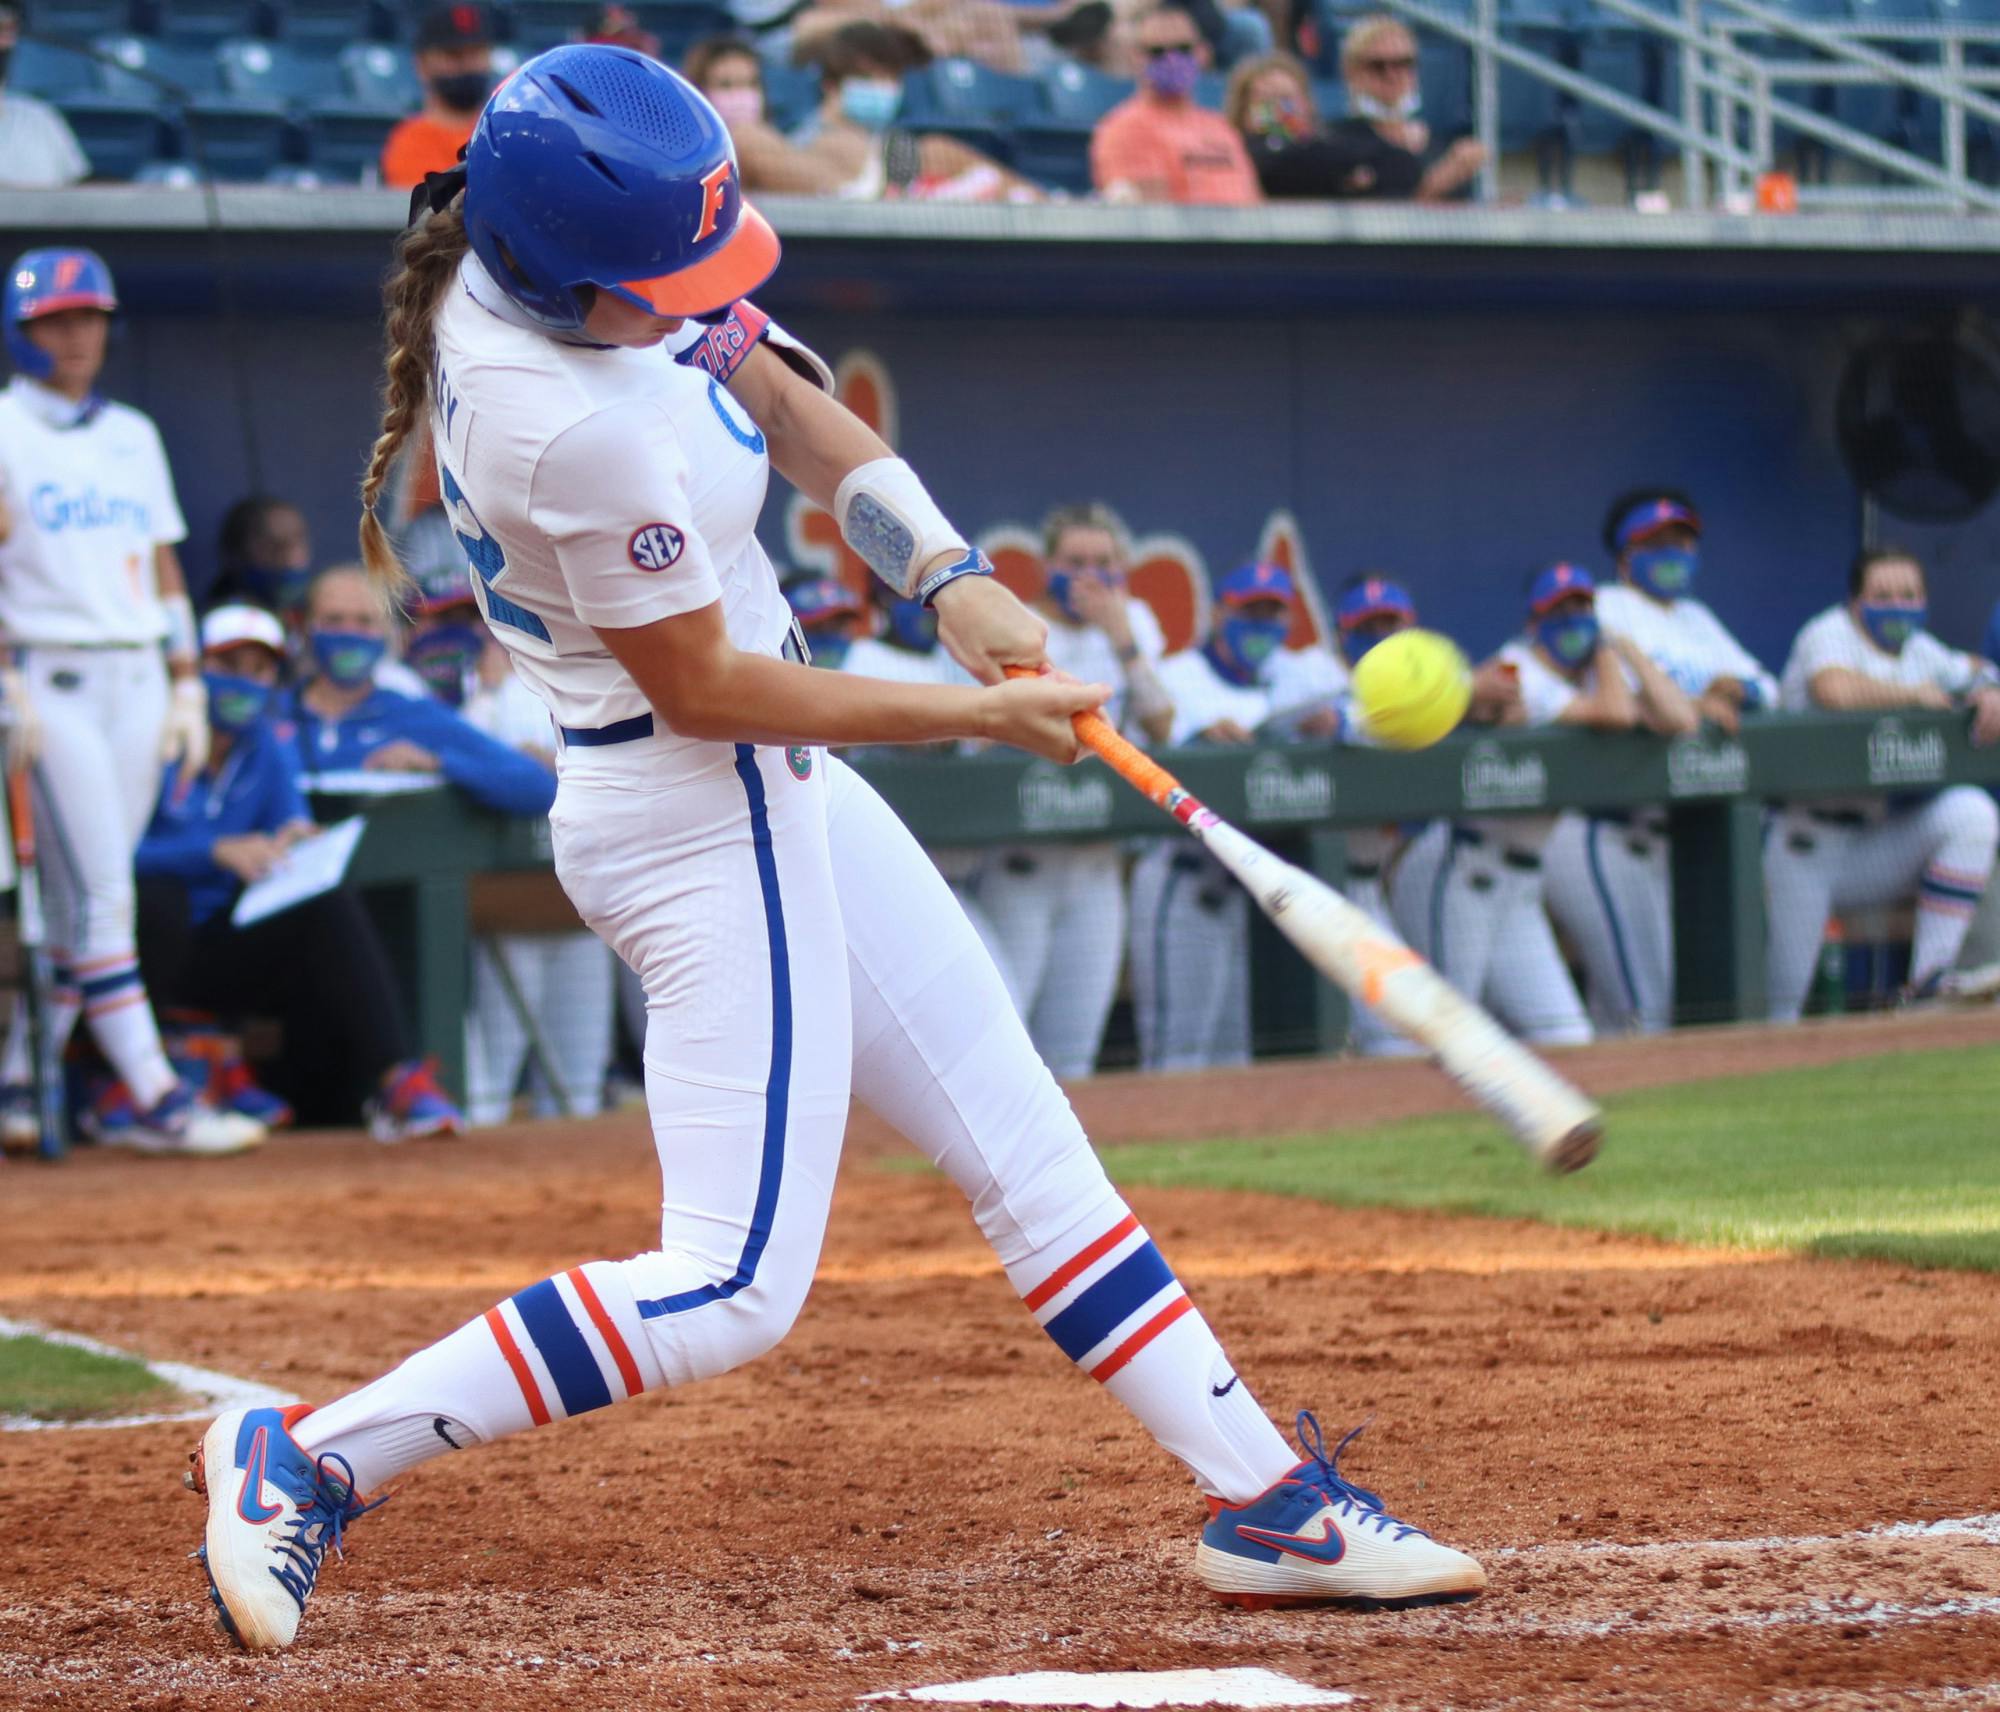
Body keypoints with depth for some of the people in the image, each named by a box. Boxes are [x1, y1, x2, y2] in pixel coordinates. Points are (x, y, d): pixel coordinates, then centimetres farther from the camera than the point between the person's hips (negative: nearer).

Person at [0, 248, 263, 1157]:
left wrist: (187, 686, 11)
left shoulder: (135, 436, 16)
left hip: (138, 681, 6)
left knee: (81, 900, 5)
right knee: (96, 893, -11)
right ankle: (156, 1099, -15)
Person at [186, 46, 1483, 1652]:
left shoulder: (502, 257, -4)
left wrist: (950, 575, -4)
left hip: (775, 791, 10)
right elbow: (704, 691, -20)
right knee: (730, 1288, -8)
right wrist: (981, 714, -11)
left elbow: (772, 386, 8)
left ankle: (1266, 1500, 19)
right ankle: (304, 1460, -3)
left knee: (1027, 1153, 13)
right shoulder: (585, 431, -31)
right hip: (700, 814, -10)